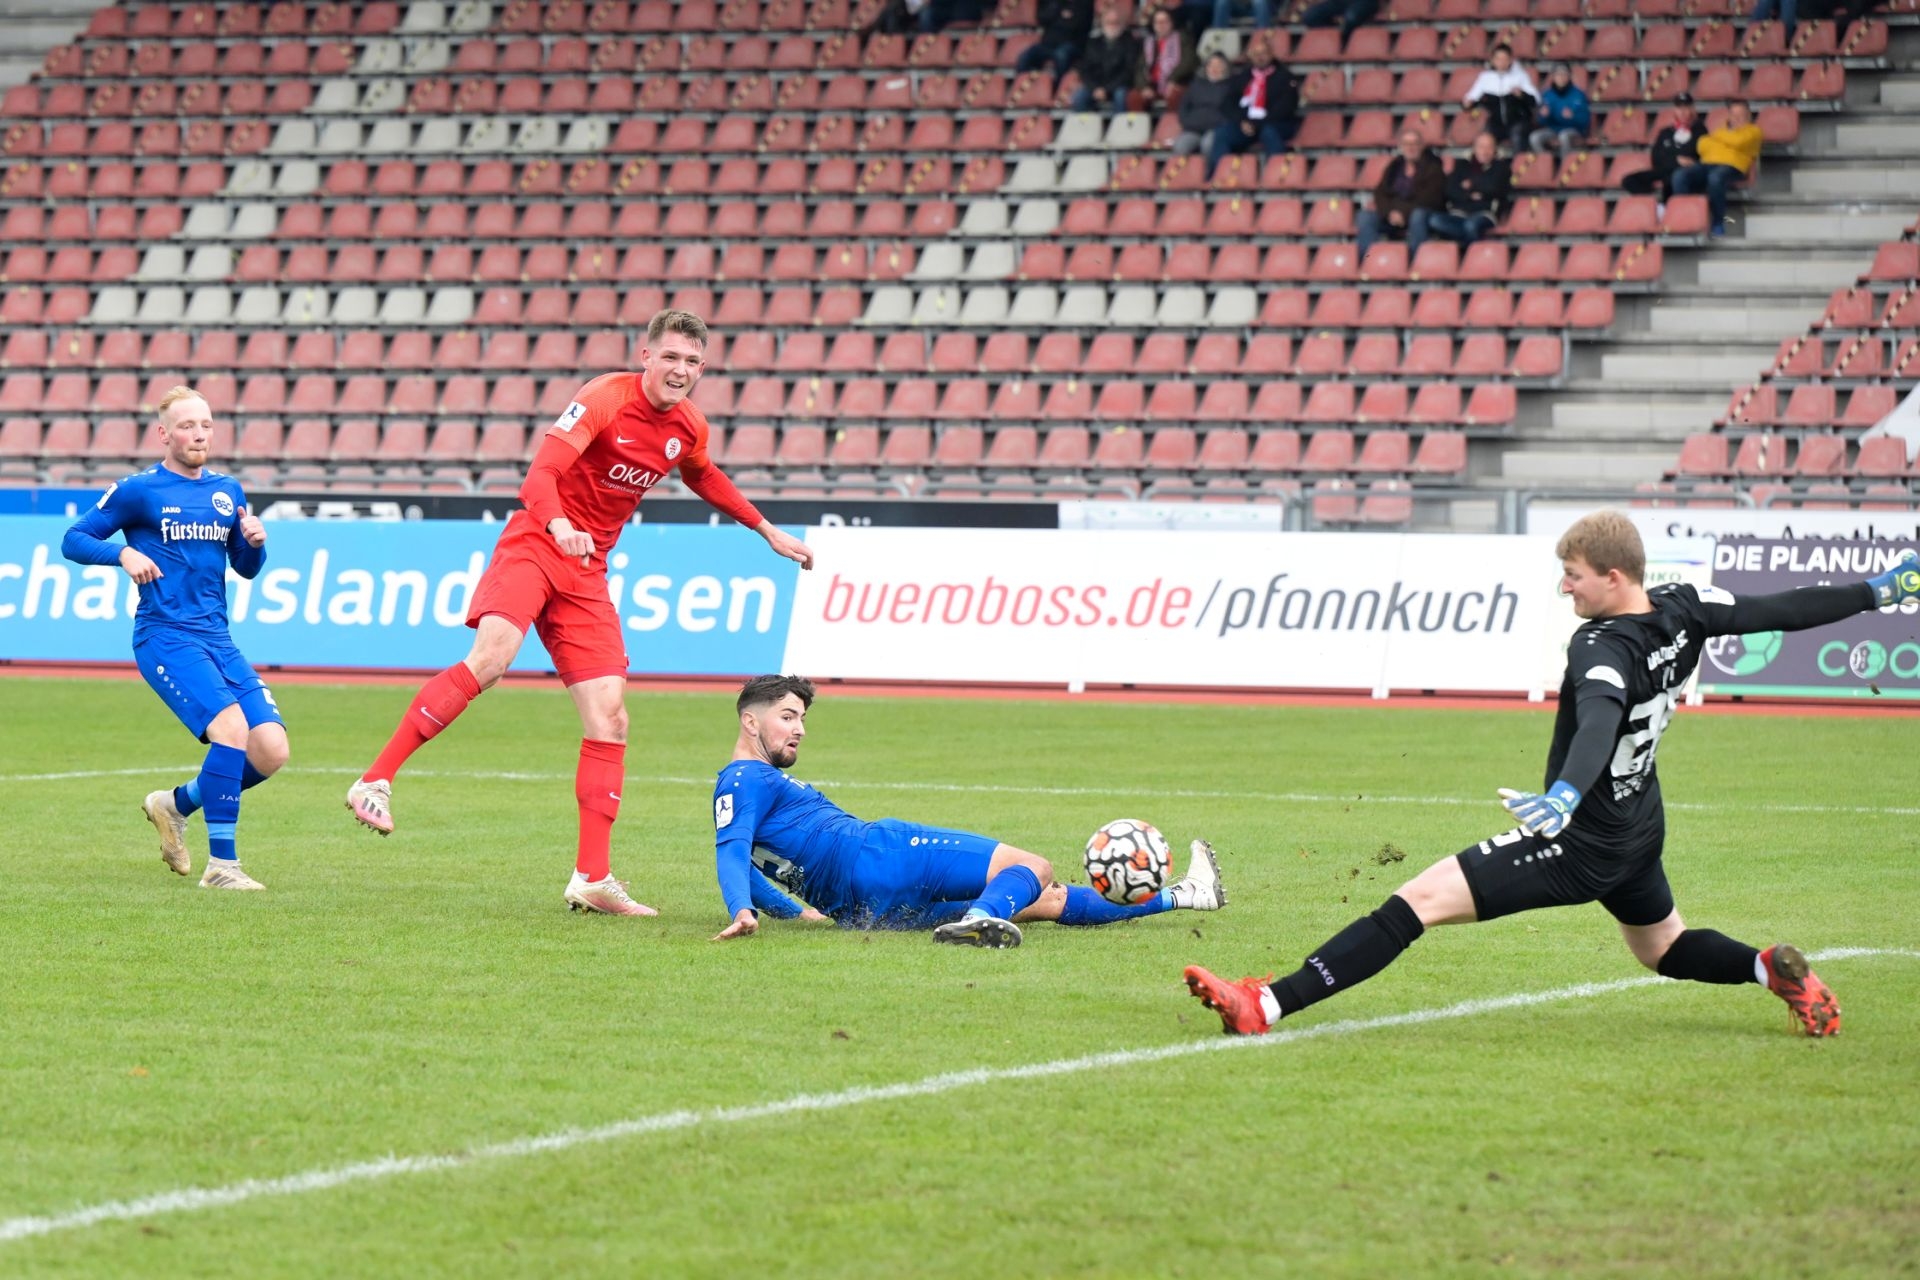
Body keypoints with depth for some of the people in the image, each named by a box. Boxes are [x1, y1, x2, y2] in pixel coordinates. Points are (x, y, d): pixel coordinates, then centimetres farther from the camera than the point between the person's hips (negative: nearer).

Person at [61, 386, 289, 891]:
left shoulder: (228, 491, 14)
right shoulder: (138, 490, -2)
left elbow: (246, 568, 23)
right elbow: (73, 540, 1)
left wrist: (255, 541, 0)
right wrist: (123, 553, -17)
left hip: (218, 641, 6)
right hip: (165, 637, -6)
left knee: (271, 751, -6)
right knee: (232, 726, -27)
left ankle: (175, 804, 20)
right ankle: (221, 864, -20)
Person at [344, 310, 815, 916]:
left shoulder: (689, 429, 8)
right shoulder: (606, 399, -14)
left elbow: (705, 479, 33)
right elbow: (541, 473, -24)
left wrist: (767, 531, 37)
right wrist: (559, 526, -44)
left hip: (588, 570, 7)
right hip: (535, 545, -7)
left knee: (609, 717, -3)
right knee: (491, 657, -31)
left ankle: (592, 878, 0)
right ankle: (375, 781, -26)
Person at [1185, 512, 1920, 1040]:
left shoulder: (1603, 649, -27)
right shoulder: (1682, 611, -4)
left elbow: (1600, 723, -47)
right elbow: (1783, 611, 6)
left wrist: (1566, 794, -66)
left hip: (1580, 846, -9)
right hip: (1638, 829, 9)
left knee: (1419, 900, -15)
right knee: (1663, 949, 34)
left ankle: (1268, 1006, -23)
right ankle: (1774, 971, 8)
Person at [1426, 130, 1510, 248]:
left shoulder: (1501, 167, 12)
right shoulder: (1463, 166, 19)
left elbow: (1495, 189, -6)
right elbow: (1450, 190, 6)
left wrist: (1472, 186, 5)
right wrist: (1471, 195, -8)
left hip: (1485, 215, -3)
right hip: (1459, 214, 3)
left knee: (1471, 225, -41)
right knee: (1435, 221, -30)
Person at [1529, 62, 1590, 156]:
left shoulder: (1579, 94, -4)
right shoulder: (1547, 94, 3)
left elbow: (1586, 119, -5)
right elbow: (1543, 122, 6)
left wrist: (1573, 116, -25)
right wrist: (1544, 115, -18)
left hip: (1574, 131, -3)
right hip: (1553, 130, 3)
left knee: (1564, 136, -39)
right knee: (1535, 137, -28)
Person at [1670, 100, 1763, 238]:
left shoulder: (1753, 131, 18)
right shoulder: (1722, 131, 34)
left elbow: (1739, 141, -3)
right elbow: (1703, 145, 17)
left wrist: (1719, 136, 12)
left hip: (1732, 167, -5)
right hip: (1708, 164, 5)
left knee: (1715, 177, -42)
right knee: (1679, 176, -26)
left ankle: (1718, 225, -30)